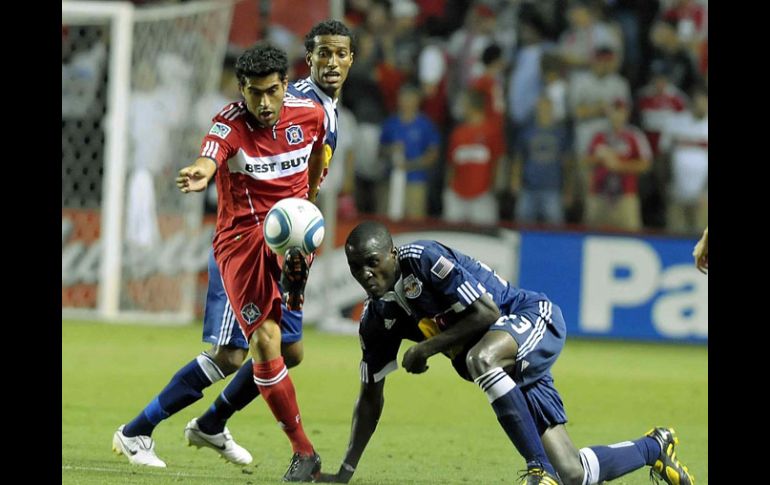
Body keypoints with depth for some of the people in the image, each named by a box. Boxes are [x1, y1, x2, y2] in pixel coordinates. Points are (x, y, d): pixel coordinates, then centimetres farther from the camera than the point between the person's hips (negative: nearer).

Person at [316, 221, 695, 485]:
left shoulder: (423, 259, -20)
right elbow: (371, 396, 11)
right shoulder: (377, 319, 2)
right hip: (505, 370, 8)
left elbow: (487, 313, -23)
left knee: (480, 358, -42)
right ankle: (654, 448, 30)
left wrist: (426, 348, -20)